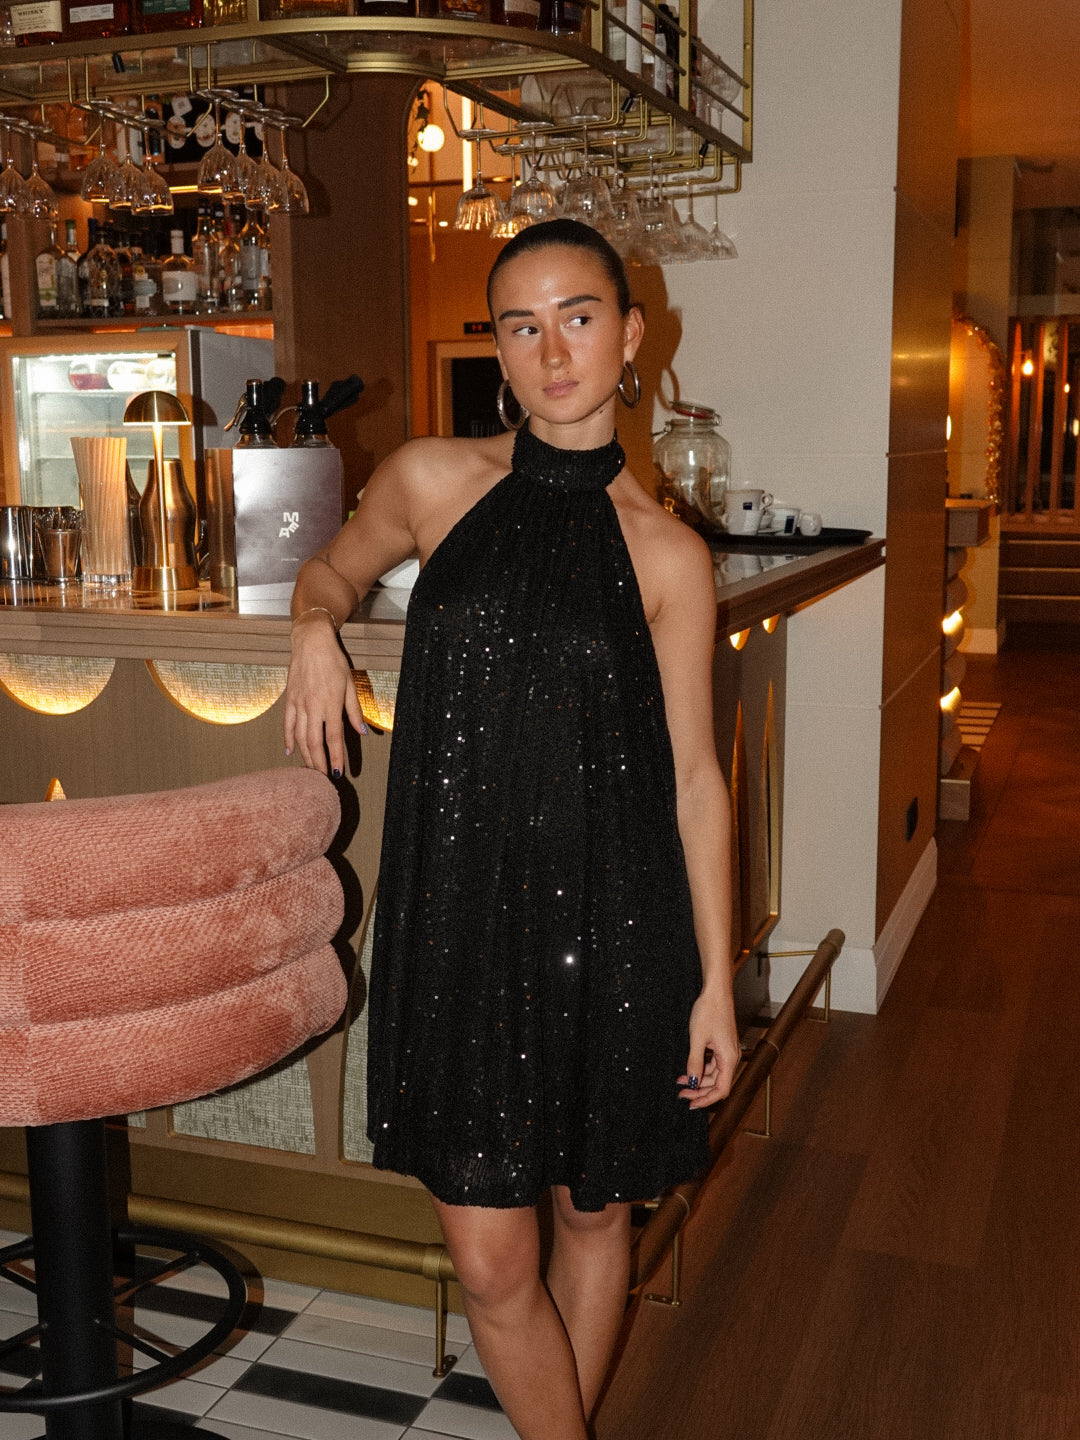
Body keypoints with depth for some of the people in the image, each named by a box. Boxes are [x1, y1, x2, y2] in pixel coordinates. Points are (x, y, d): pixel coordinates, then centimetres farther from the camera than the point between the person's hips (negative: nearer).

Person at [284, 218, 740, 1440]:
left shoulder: (665, 554, -3)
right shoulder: (434, 481, 0)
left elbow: (694, 776, 1)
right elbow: (334, 567, 21)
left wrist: (716, 980, 0)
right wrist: (314, 628, -3)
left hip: (611, 928, 0)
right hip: (460, 920, 1)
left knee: (594, 1215, 18)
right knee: (492, 1266, 5)